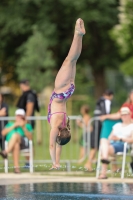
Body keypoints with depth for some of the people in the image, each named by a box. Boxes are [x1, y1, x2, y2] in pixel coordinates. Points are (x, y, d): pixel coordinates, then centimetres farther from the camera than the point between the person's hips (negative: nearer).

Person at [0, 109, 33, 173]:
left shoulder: (27, 125, 31)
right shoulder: (10, 124, 34)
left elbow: (30, 138, 12)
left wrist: (24, 127, 2)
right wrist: (14, 126, 7)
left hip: (23, 142, 0)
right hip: (10, 143, 0)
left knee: (16, 135, -36)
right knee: (16, 145, -40)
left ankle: (6, 152, -57)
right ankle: (16, 167, -52)